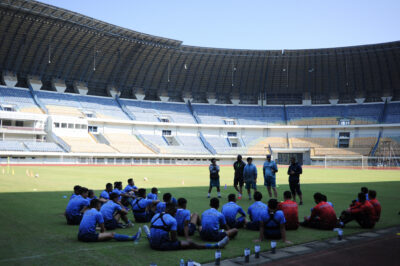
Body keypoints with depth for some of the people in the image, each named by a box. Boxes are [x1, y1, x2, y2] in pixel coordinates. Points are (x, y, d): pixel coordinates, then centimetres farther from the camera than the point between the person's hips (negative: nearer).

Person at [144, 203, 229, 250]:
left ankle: (149, 235, 74)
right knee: (190, 243, -4)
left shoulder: (155, 216, 6)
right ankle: (217, 245, -3)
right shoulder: (172, 220, -14)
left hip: (152, 244, 7)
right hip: (162, 245, -7)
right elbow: (173, 239, -14)